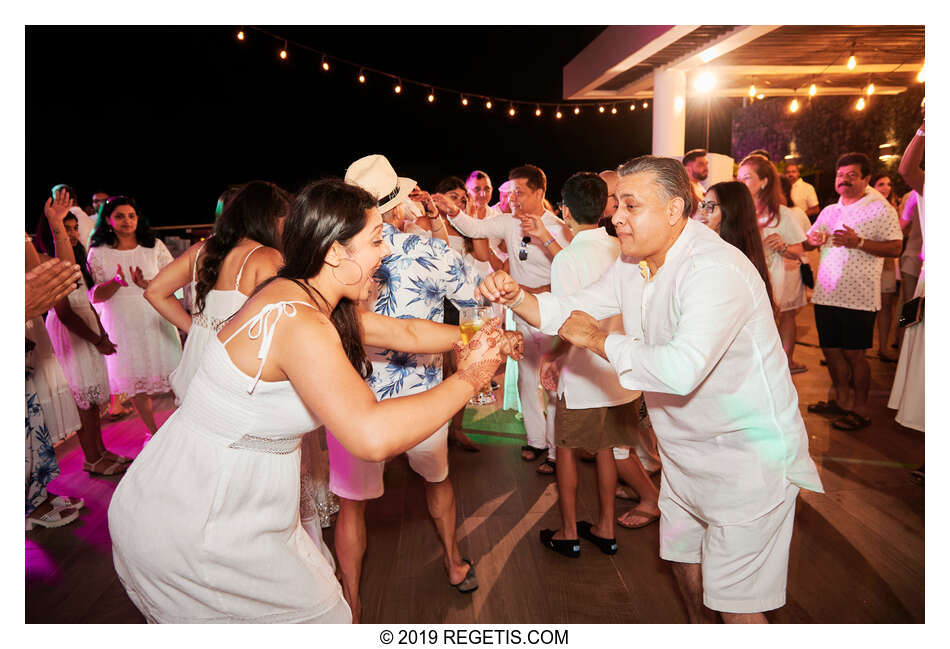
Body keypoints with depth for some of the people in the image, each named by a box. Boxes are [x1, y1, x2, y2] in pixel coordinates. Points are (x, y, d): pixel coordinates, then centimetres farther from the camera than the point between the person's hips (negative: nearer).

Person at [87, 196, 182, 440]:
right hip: (122, 326, 0)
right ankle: (152, 431, 24)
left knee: (171, 372, 2)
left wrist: (147, 284, -19)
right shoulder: (98, 253, 1)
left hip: (157, 321, 0)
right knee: (136, 382, 8)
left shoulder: (154, 246, 2)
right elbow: (94, 295, -3)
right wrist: (116, 282, -22)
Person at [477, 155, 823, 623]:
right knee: (681, 552, 26)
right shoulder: (632, 264, 1)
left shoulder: (717, 269, -29)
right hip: (686, 446, 9)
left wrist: (597, 340, -27)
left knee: (733, 604, 1)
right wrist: (516, 296, -14)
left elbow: (682, 368, -41)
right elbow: (572, 310, 6)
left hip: (748, 451, -9)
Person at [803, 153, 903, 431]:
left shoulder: (880, 209, -2)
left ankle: (860, 409, 14)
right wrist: (813, 240, -3)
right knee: (831, 349, 11)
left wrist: (858, 242, -21)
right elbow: (805, 242, 20)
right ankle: (841, 400, 29)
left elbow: (895, 248, -11)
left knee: (853, 353, 0)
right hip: (826, 294, 6)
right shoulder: (829, 212, 15)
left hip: (858, 297, -6)